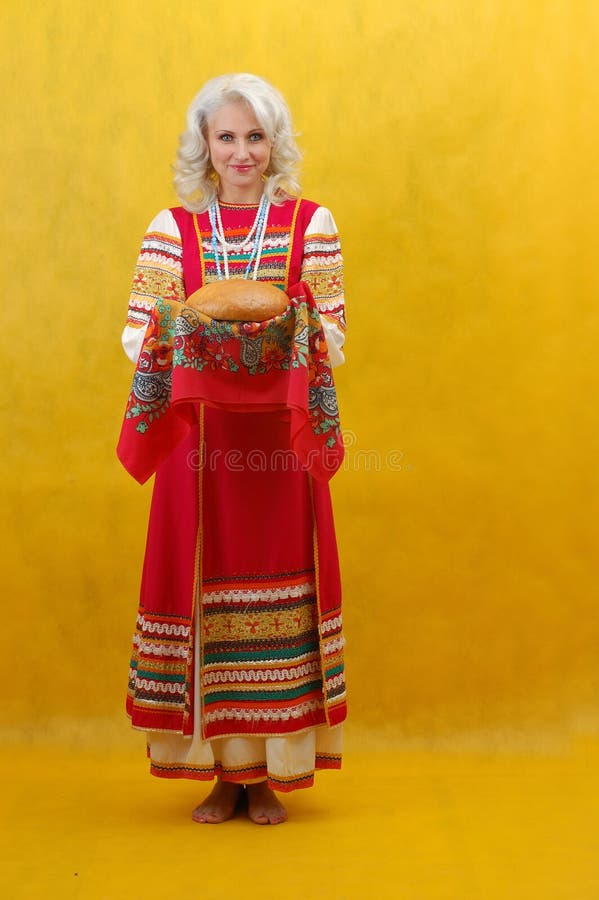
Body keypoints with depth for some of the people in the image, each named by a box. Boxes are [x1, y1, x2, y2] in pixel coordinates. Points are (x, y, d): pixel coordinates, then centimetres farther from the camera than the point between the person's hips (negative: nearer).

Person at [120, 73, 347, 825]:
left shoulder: (312, 224, 5)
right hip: (200, 435, 0)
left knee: (275, 586, 2)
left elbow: (333, 332, 0)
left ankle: (266, 773, 16)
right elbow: (137, 333, 0)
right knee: (203, 589, 2)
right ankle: (220, 773, 16)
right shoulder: (171, 228, 5)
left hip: (280, 433, 0)